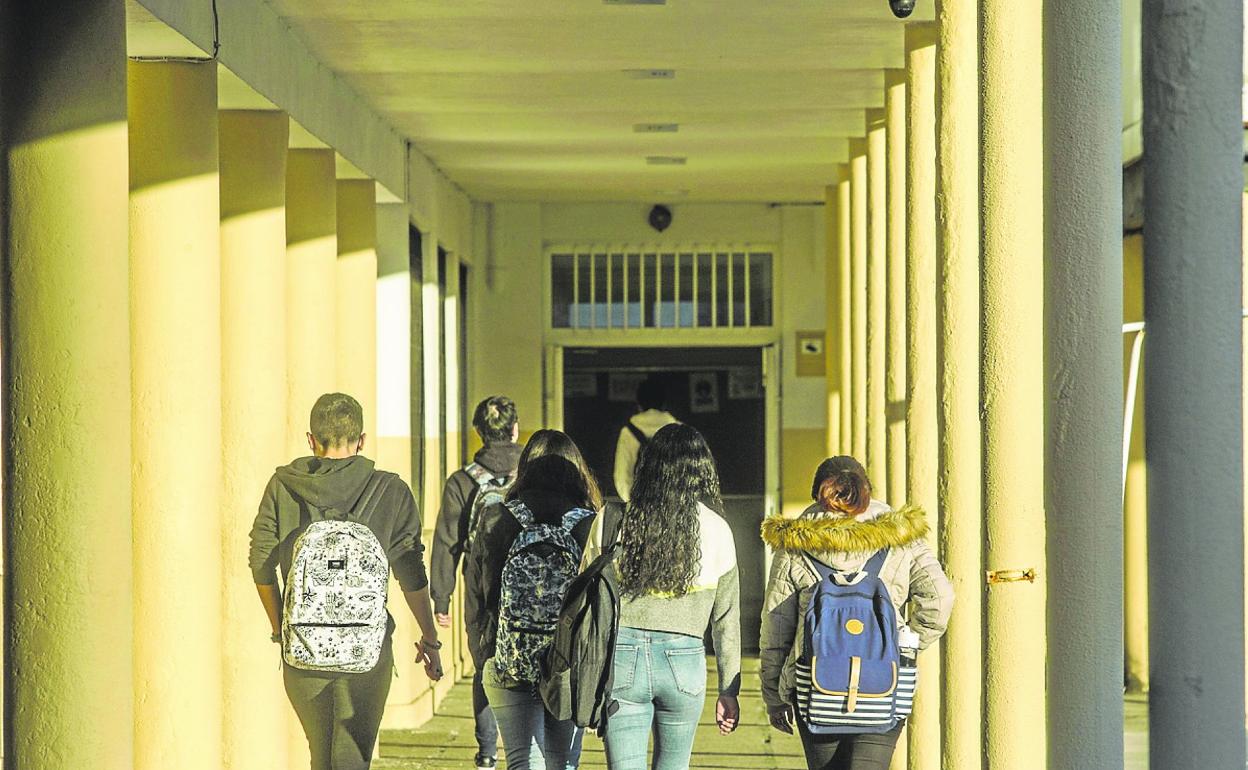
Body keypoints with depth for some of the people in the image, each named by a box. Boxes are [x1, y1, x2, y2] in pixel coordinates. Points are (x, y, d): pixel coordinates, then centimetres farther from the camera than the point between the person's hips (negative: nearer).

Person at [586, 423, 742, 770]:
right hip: (684, 660, 1)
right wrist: (729, 691, 13)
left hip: (621, 658, -1)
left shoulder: (612, 522, -1)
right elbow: (727, 620, 5)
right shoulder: (717, 530, 0)